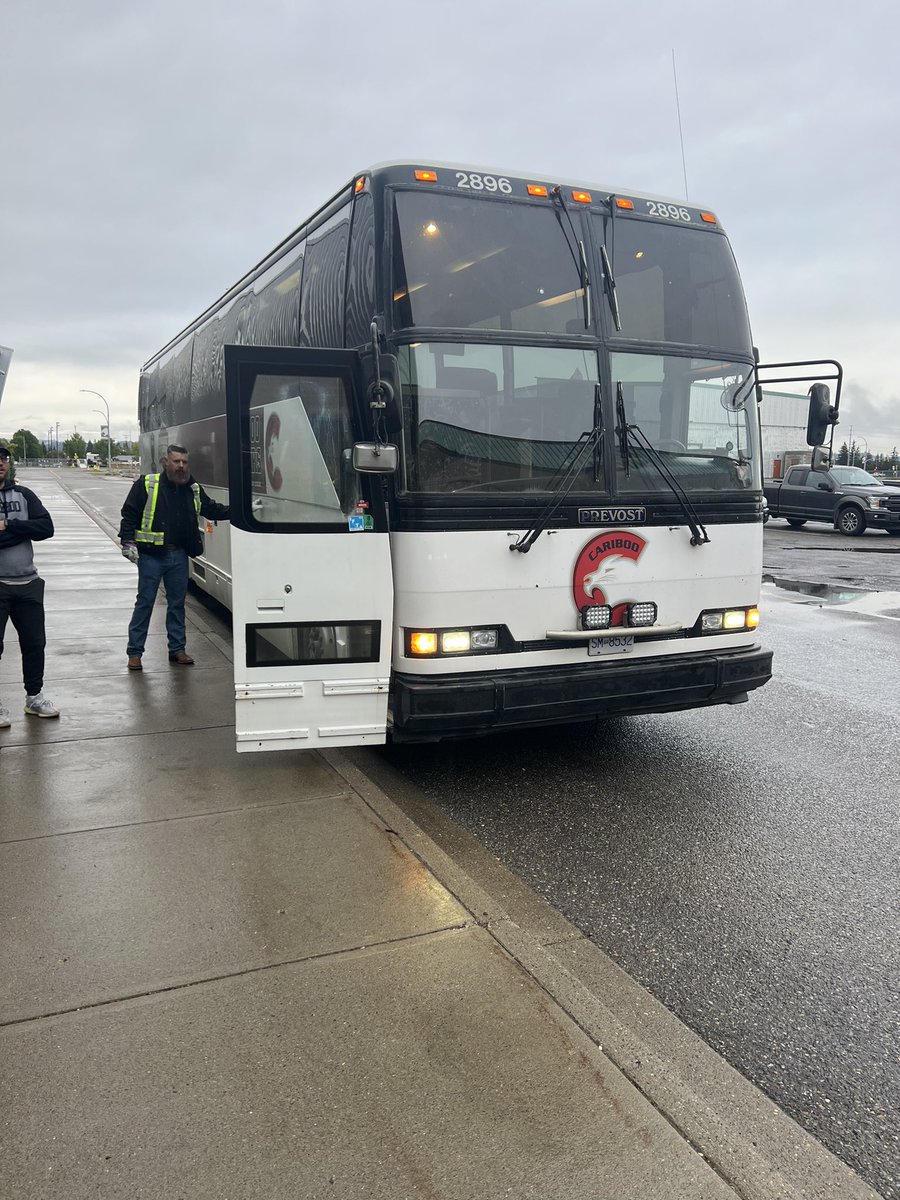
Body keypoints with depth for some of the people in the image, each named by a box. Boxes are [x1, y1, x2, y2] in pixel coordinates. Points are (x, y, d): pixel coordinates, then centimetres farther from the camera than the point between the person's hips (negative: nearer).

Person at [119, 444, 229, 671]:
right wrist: (128, 542, -12)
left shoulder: (193, 489, 9)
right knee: (145, 602, 0)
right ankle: (134, 652, 9)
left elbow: (211, 509, 21)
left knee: (177, 602, 11)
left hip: (179, 555, 4)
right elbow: (129, 514, -4)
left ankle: (177, 649, 22)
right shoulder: (147, 484, -5)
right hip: (151, 555, -4)